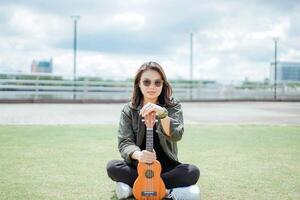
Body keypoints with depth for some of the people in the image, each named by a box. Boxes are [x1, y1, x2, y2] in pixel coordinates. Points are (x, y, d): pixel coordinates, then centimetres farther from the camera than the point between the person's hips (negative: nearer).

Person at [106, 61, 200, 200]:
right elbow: (124, 143, -10)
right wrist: (138, 154, -33)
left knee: (193, 172, -28)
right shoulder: (129, 110, 0)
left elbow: (176, 136, -20)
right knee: (112, 167, -27)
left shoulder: (173, 106, -3)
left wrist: (162, 114, -38)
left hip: (166, 167, 0)